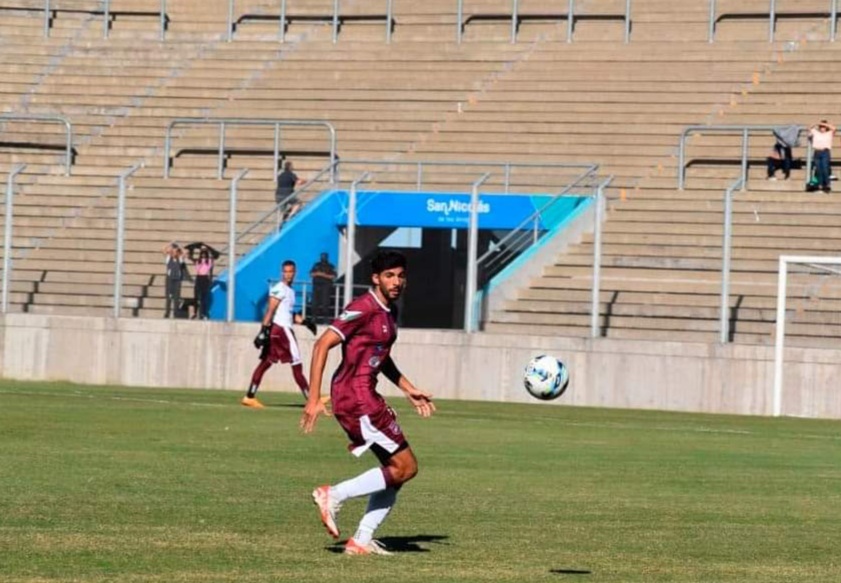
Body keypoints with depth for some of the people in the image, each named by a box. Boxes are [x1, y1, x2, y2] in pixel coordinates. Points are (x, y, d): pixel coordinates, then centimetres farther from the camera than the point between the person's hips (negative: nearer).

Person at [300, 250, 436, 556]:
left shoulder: (390, 312, 15)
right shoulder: (363, 309, -15)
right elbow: (322, 345, -19)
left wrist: (409, 390, 25)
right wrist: (314, 398, -23)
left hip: (366, 396, 10)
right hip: (356, 396, -10)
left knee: (397, 469, 11)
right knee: (405, 467, -7)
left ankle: (362, 540, 10)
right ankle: (334, 495, -6)